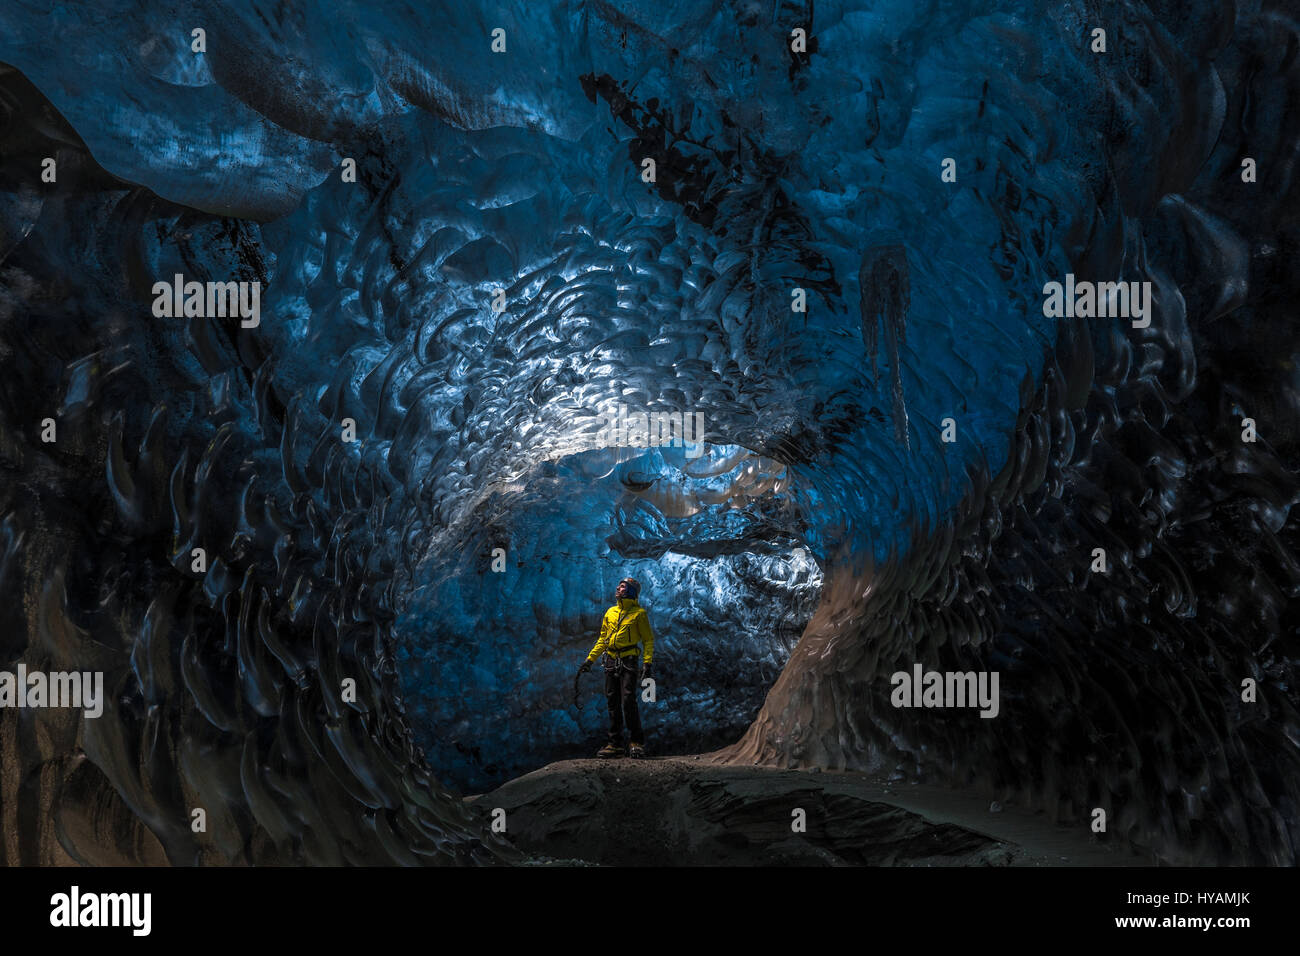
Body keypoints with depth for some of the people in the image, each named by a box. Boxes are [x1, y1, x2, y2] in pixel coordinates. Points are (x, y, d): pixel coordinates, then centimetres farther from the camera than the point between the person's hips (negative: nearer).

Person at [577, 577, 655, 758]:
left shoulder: (638, 613, -1)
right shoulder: (610, 613, 15)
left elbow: (648, 640, -1)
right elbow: (602, 639, 21)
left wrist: (647, 663, -12)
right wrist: (590, 659, 14)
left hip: (628, 662, -6)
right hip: (611, 661, 6)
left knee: (628, 701, -14)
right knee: (613, 703, 5)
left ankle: (636, 743, -7)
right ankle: (615, 744, 8)